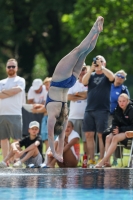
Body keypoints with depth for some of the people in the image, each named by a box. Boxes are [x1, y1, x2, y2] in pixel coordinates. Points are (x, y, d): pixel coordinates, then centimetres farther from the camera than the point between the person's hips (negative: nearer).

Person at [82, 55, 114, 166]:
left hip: (102, 110, -4)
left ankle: (102, 160, -2)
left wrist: (101, 67, -16)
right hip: (89, 110, 4)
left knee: (101, 135, -5)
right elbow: (84, 82, -5)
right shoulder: (91, 75, 14)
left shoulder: (106, 75, 5)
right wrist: (91, 69, -12)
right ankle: (91, 160, 9)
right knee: (89, 135, 2)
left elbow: (112, 77, -17)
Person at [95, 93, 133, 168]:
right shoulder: (117, 111, 6)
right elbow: (115, 123, 12)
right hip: (120, 131, 7)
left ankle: (103, 161, -35)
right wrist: (115, 128, -13)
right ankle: (107, 162, -28)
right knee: (108, 137, -20)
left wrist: (120, 130, -19)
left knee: (115, 138, -30)